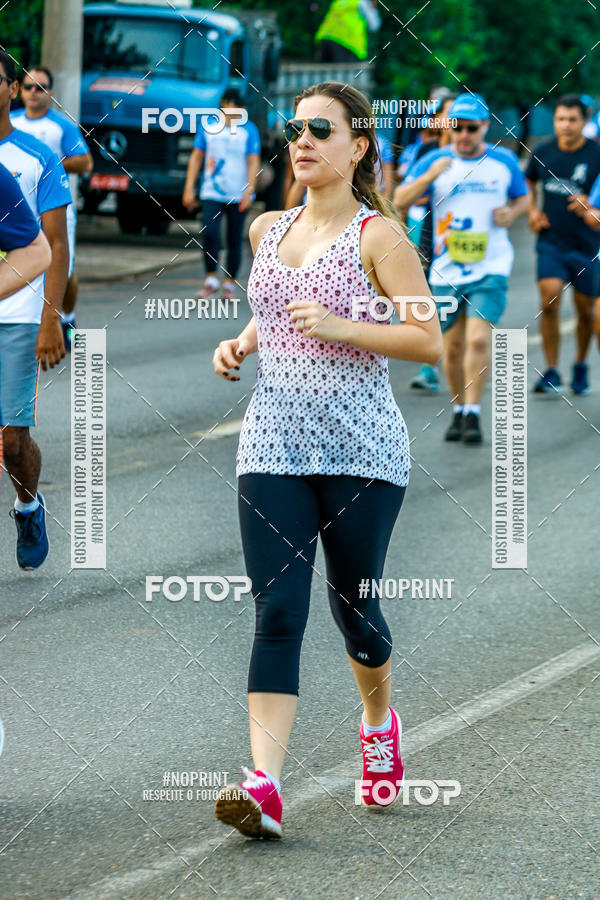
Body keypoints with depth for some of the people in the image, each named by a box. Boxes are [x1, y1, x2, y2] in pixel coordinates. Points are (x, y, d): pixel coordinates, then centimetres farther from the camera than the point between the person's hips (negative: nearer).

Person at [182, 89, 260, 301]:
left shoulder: (248, 130, 1)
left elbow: (253, 162, -2)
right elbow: (196, 157, 9)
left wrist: (249, 190, -13)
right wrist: (189, 189, 4)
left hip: (238, 196, -1)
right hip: (212, 193, 1)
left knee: (234, 240, 5)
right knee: (210, 234, -15)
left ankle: (229, 283, 16)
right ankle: (211, 280, -3)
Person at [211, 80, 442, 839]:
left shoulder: (378, 236, -5)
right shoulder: (267, 230, 12)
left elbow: (429, 341, -9)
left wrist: (341, 328, -19)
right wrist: (242, 344, 9)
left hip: (360, 447, -3)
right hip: (274, 443, 3)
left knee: (351, 605, 7)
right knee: (276, 611, -10)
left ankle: (379, 720, 40)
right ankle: (263, 784, -19)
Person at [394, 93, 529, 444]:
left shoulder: (504, 161, 4)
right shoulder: (434, 161, 2)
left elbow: (522, 198, 19)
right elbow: (400, 200, -5)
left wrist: (512, 212, -4)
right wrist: (430, 177, -21)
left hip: (490, 269, -1)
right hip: (447, 270, 1)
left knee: (479, 339, -16)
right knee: (453, 346, 8)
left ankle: (473, 413, -10)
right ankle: (459, 409, 26)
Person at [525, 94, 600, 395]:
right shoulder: (543, 151, 0)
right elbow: (529, 182, 21)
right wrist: (532, 210, 5)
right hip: (551, 242, 1)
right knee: (549, 302, -14)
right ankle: (551, 372, -7)